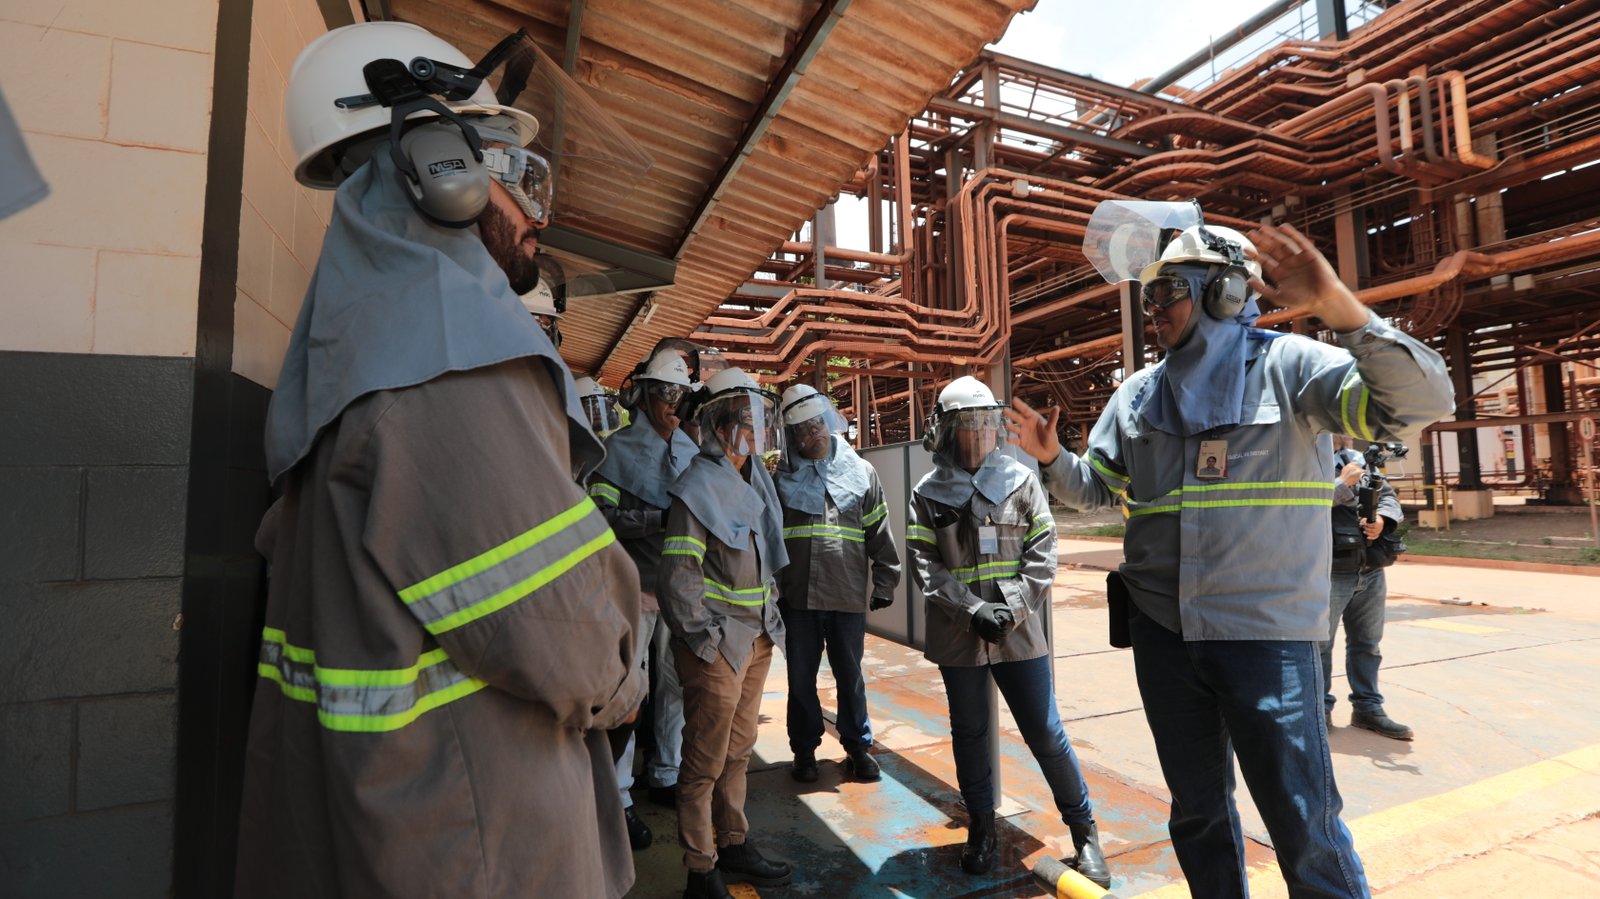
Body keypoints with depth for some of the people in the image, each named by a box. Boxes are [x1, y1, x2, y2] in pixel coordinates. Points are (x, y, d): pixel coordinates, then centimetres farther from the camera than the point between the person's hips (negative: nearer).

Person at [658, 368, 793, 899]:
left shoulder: (755, 481, 8)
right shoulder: (698, 488, -17)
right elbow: (677, 577, -20)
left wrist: (769, 621, 15)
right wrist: (704, 639, -17)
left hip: (757, 639, 8)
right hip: (717, 647, -8)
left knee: (738, 751, 21)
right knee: (706, 763, 7)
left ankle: (734, 846, 37)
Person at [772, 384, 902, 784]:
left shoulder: (860, 473, 3)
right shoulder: (781, 477, 2)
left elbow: (880, 536, 5)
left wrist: (883, 586, 2)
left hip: (848, 597, 0)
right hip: (796, 598, 0)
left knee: (850, 677, 13)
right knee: (801, 679, 11)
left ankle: (858, 747, 31)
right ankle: (804, 750, 29)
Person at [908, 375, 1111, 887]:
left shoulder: (1021, 481, 1)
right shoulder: (928, 494, -1)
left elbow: (1042, 555, -2)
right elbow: (926, 567, -6)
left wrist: (1013, 608, -13)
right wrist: (973, 610, -16)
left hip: (1018, 632, 0)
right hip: (958, 635, 1)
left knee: (1045, 733, 5)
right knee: (969, 733, 14)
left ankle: (1084, 830, 26)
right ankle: (981, 829, 33)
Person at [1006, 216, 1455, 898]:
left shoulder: (1286, 366, -6)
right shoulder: (1137, 394, 7)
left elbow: (1419, 402, -19)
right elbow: (1095, 489, 14)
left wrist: (1335, 304, -31)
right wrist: (1052, 458, -7)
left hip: (1269, 635, -4)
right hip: (1162, 635, 5)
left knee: (1305, 828, 3)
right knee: (1198, 813, 20)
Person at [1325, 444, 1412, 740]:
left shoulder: (1354, 458, 13)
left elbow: (1388, 495, 14)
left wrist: (1381, 519, -7)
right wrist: (1344, 482, -16)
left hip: (1370, 571, 7)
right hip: (1328, 573, -6)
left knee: (1367, 643, 15)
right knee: (1320, 643, 1)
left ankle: (1368, 708, 26)